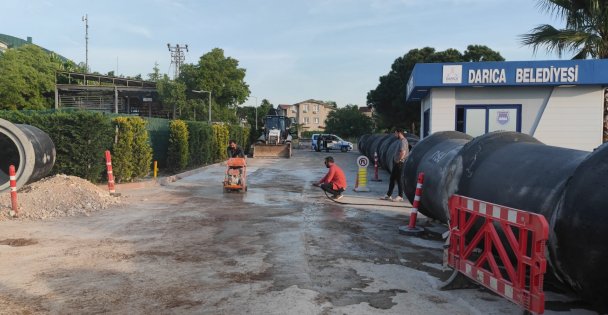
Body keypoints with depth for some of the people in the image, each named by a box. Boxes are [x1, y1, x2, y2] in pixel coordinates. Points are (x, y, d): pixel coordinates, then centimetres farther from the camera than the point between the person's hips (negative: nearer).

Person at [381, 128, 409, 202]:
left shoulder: (403, 141, -15)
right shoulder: (400, 141, 17)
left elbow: (403, 152, -26)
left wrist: (399, 160, -18)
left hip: (400, 163, -10)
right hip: (396, 163, 10)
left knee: (399, 180, -4)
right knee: (392, 179, 12)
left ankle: (400, 196, 3)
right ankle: (388, 195, 18)